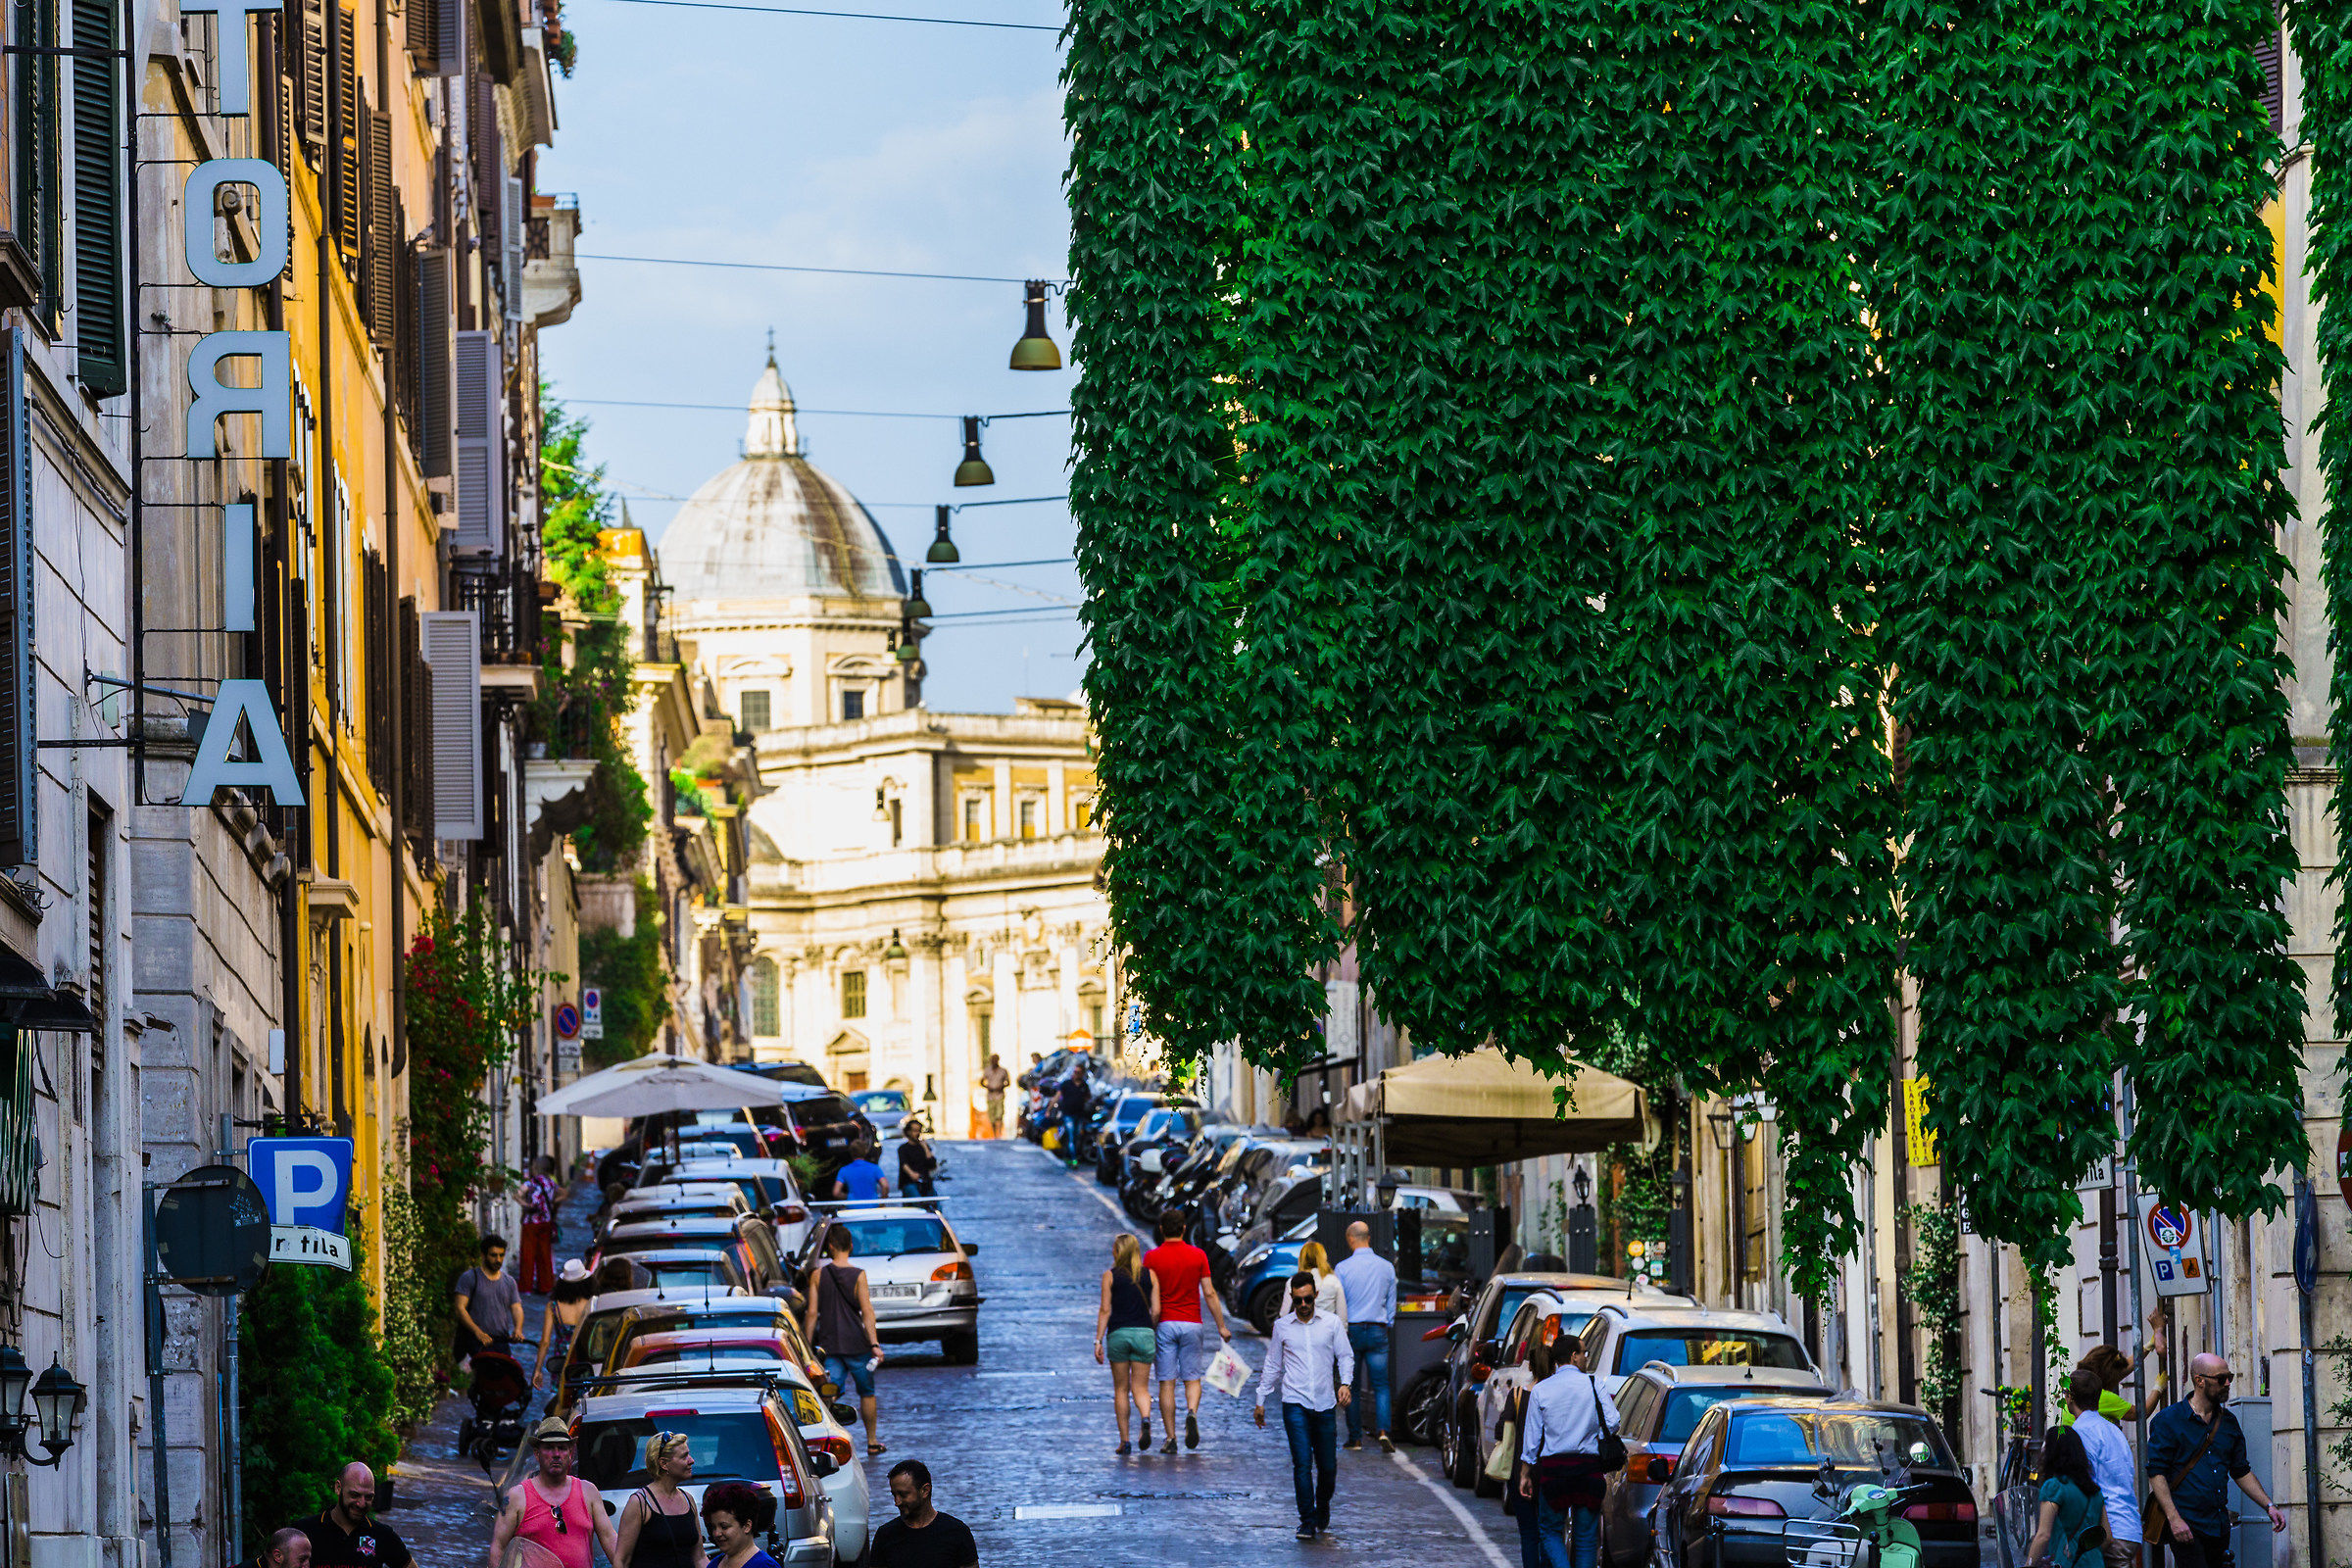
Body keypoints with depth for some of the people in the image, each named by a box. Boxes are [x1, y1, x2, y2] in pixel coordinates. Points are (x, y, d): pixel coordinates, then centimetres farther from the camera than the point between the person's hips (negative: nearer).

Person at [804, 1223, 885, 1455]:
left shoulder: (818, 1275, -1)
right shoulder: (858, 1276, -6)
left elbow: (812, 1313, -1)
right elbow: (867, 1311, -12)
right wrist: (874, 1344, -14)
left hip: (829, 1345, 1)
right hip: (856, 1344, -1)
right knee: (867, 1392, 17)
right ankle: (872, 1441, 26)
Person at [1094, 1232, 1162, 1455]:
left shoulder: (1110, 1276, -1)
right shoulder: (1150, 1275, 4)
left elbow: (1105, 1310, -6)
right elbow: (1156, 1311, 1)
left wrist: (1098, 1340, -4)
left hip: (1118, 1334, -1)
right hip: (1144, 1334, 1)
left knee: (1121, 1389, 9)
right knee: (1140, 1387, 6)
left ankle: (1124, 1441, 7)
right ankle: (1146, 1418, -26)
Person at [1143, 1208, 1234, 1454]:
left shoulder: (1152, 1257, -3)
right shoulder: (1198, 1256, 0)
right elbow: (1209, 1293, 0)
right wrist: (1221, 1326, 7)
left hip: (1164, 1323, -1)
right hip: (1191, 1323, 1)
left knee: (1167, 1383, 2)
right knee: (1192, 1379, 11)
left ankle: (1170, 1438, 0)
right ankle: (1192, 1414, -19)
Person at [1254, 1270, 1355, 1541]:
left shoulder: (1332, 1323, 6)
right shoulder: (1282, 1326, 8)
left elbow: (1346, 1356, 9)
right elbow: (1272, 1365, 15)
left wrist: (1345, 1383, -9)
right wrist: (1261, 1400, 16)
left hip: (1325, 1404, 1)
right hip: (1295, 1404, -1)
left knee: (1328, 1466, 6)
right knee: (1302, 1464, -11)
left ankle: (1323, 1513, 31)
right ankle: (1307, 1521, -7)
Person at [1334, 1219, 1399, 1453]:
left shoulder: (1343, 1268, -7)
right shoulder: (1387, 1267, 2)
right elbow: (1391, 1303, 10)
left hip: (1351, 1329, -2)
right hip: (1378, 1332, 2)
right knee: (1381, 1384, 3)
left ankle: (1355, 1437, 9)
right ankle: (1382, 1430, -16)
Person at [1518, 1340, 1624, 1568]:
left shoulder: (1540, 1390, 3)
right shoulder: (1593, 1384, -1)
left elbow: (1532, 1436, 4)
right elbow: (1612, 1423, -5)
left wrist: (1527, 1473, 11)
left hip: (1553, 1466, 0)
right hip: (1589, 1467, 0)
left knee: (1550, 1530, 10)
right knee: (1586, 1534, 10)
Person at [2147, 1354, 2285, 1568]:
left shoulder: (2229, 1421, 14)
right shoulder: (2168, 1420, -4)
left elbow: (2241, 1471, 22)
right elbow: (2156, 1472, -9)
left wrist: (2268, 1507, 12)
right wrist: (2174, 1518, -18)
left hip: (2219, 1526, 6)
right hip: (2185, 1525, -6)